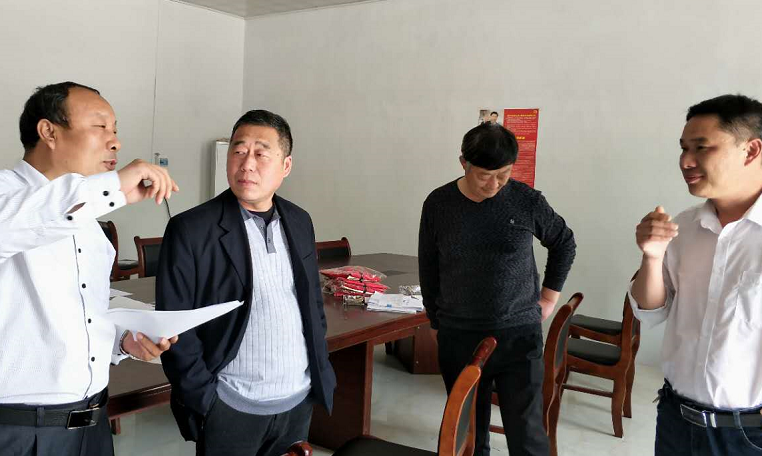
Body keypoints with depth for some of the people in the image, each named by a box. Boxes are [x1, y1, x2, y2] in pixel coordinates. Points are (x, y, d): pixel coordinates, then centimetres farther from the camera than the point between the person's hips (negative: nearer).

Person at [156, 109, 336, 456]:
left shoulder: (299, 222, 5)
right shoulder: (190, 230, -11)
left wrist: (321, 371, 8)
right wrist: (204, 398, -11)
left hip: (300, 401, 5)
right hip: (231, 408, -4)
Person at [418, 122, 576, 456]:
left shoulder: (527, 201, -6)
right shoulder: (438, 204, -3)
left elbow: (564, 244, 12)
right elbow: (428, 269, 8)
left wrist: (550, 295, 9)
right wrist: (437, 322, 11)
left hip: (519, 335, -1)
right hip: (458, 338, 1)